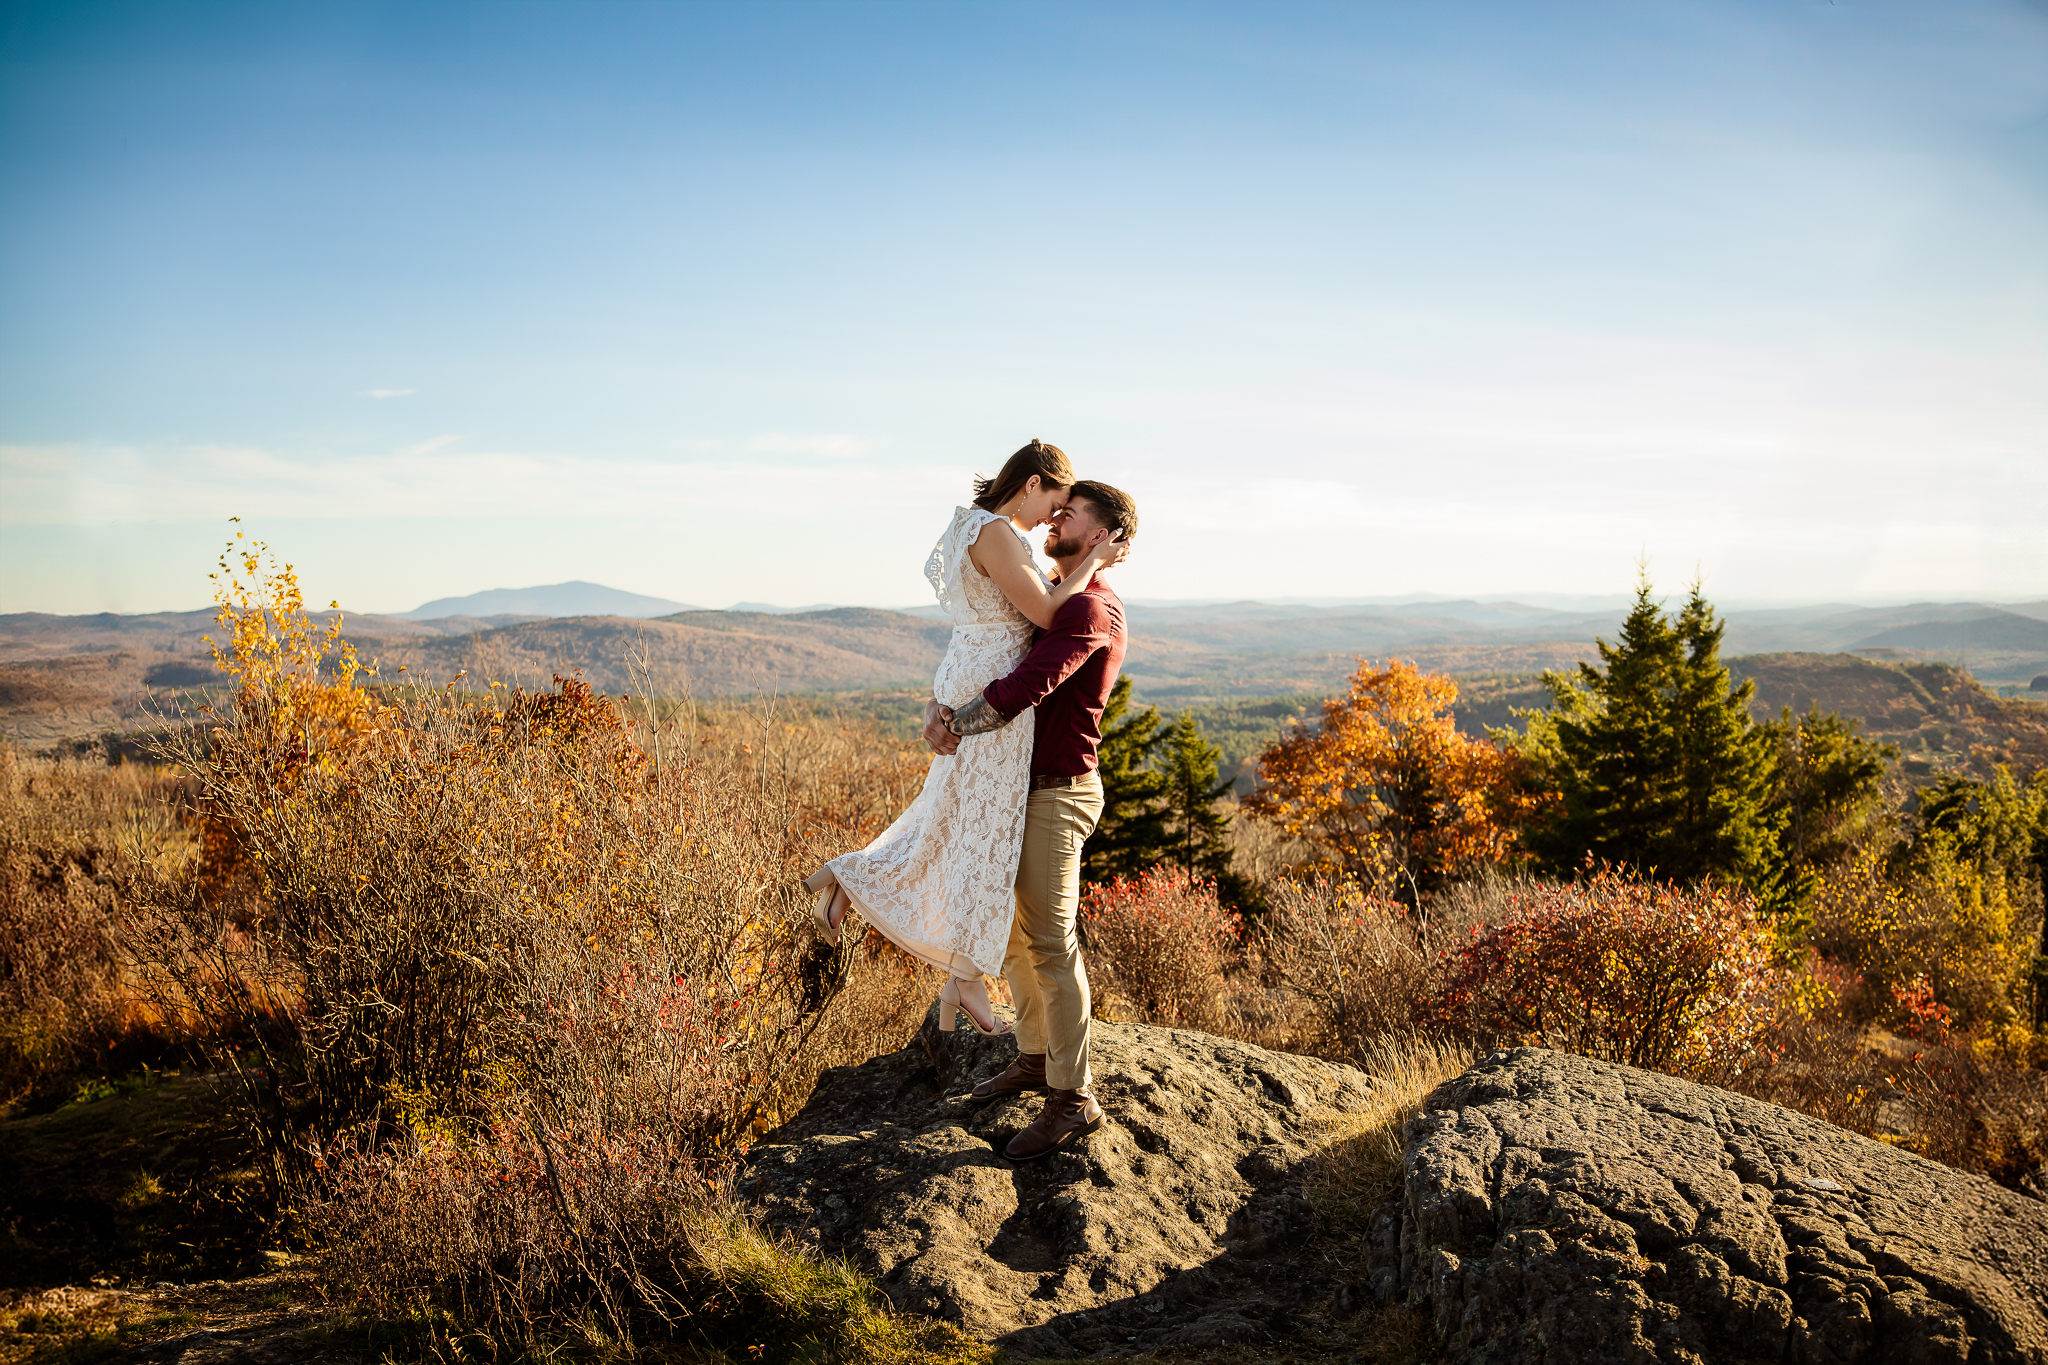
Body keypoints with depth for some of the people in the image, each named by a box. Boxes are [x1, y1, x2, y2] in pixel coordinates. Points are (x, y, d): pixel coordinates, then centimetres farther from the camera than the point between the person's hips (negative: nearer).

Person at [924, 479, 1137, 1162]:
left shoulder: (1091, 608, -15)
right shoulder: (1052, 604, 18)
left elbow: (1028, 686, -28)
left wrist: (956, 726, -16)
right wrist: (940, 707, -7)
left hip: (1056, 796, -10)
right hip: (1020, 790, 10)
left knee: (1051, 944, -8)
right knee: (1011, 931, 16)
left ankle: (1073, 1099, 0)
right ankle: (1035, 1058, 30)